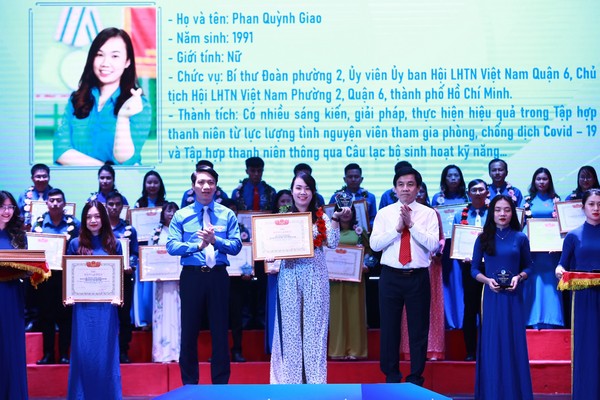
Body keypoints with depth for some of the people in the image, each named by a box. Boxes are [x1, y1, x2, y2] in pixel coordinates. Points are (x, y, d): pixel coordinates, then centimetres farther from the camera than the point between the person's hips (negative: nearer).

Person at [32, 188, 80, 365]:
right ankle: (48, 353, 15)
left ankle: (64, 354, 12)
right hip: (44, 275, 2)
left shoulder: (74, 224, -1)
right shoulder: (39, 223, 4)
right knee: (46, 314, 6)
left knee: (65, 314, 3)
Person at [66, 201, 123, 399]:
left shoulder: (114, 244, 7)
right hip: (83, 305, 0)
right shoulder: (75, 244, 5)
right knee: (83, 352, 1)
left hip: (106, 305, 0)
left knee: (106, 351, 3)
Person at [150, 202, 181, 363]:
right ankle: (163, 352, -2)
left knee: (178, 313, -1)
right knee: (163, 313, -3)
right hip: (162, 279, 0)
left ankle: (179, 351, 1)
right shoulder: (156, 233, 8)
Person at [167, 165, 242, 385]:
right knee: (189, 331, 5)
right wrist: (198, 245, -19)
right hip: (192, 276, 0)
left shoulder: (228, 215, 7)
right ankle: (189, 384, 15)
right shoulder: (181, 216, 5)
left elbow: (236, 246, -3)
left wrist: (215, 240, -19)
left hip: (218, 276, 0)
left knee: (220, 331, 5)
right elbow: (171, 246, -6)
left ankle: (221, 384, 15)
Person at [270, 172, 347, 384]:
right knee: (290, 326, 2)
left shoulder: (321, 217, 7)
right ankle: (291, 379, 8)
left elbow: (333, 243, -4)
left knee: (315, 326, 0)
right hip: (290, 275, 1)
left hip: (315, 276, -1)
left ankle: (316, 380, 4)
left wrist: (336, 219, -12)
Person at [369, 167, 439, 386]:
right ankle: (391, 376, 18)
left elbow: (433, 244, -10)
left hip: (418, 277, -1)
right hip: (391, 276, 1)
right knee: (389, 327, 6)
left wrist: (412, 224, -15)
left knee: (418, 327, 4)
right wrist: (397, 228, -13)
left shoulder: (428, 213, 3)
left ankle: (416, 377, 15)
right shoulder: (384, 213, 6)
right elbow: (374, 244, -5)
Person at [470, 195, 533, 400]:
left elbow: (528, 266, 10)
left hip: (513, 296, 0)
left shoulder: (520, 238, 4)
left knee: (514, 344, 2)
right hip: (491, 296, 0)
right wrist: (487, 280, -11)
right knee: (492, 345, 1)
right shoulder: (483, 238, 4)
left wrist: (519, 277, -10)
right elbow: (474, 269, 7)